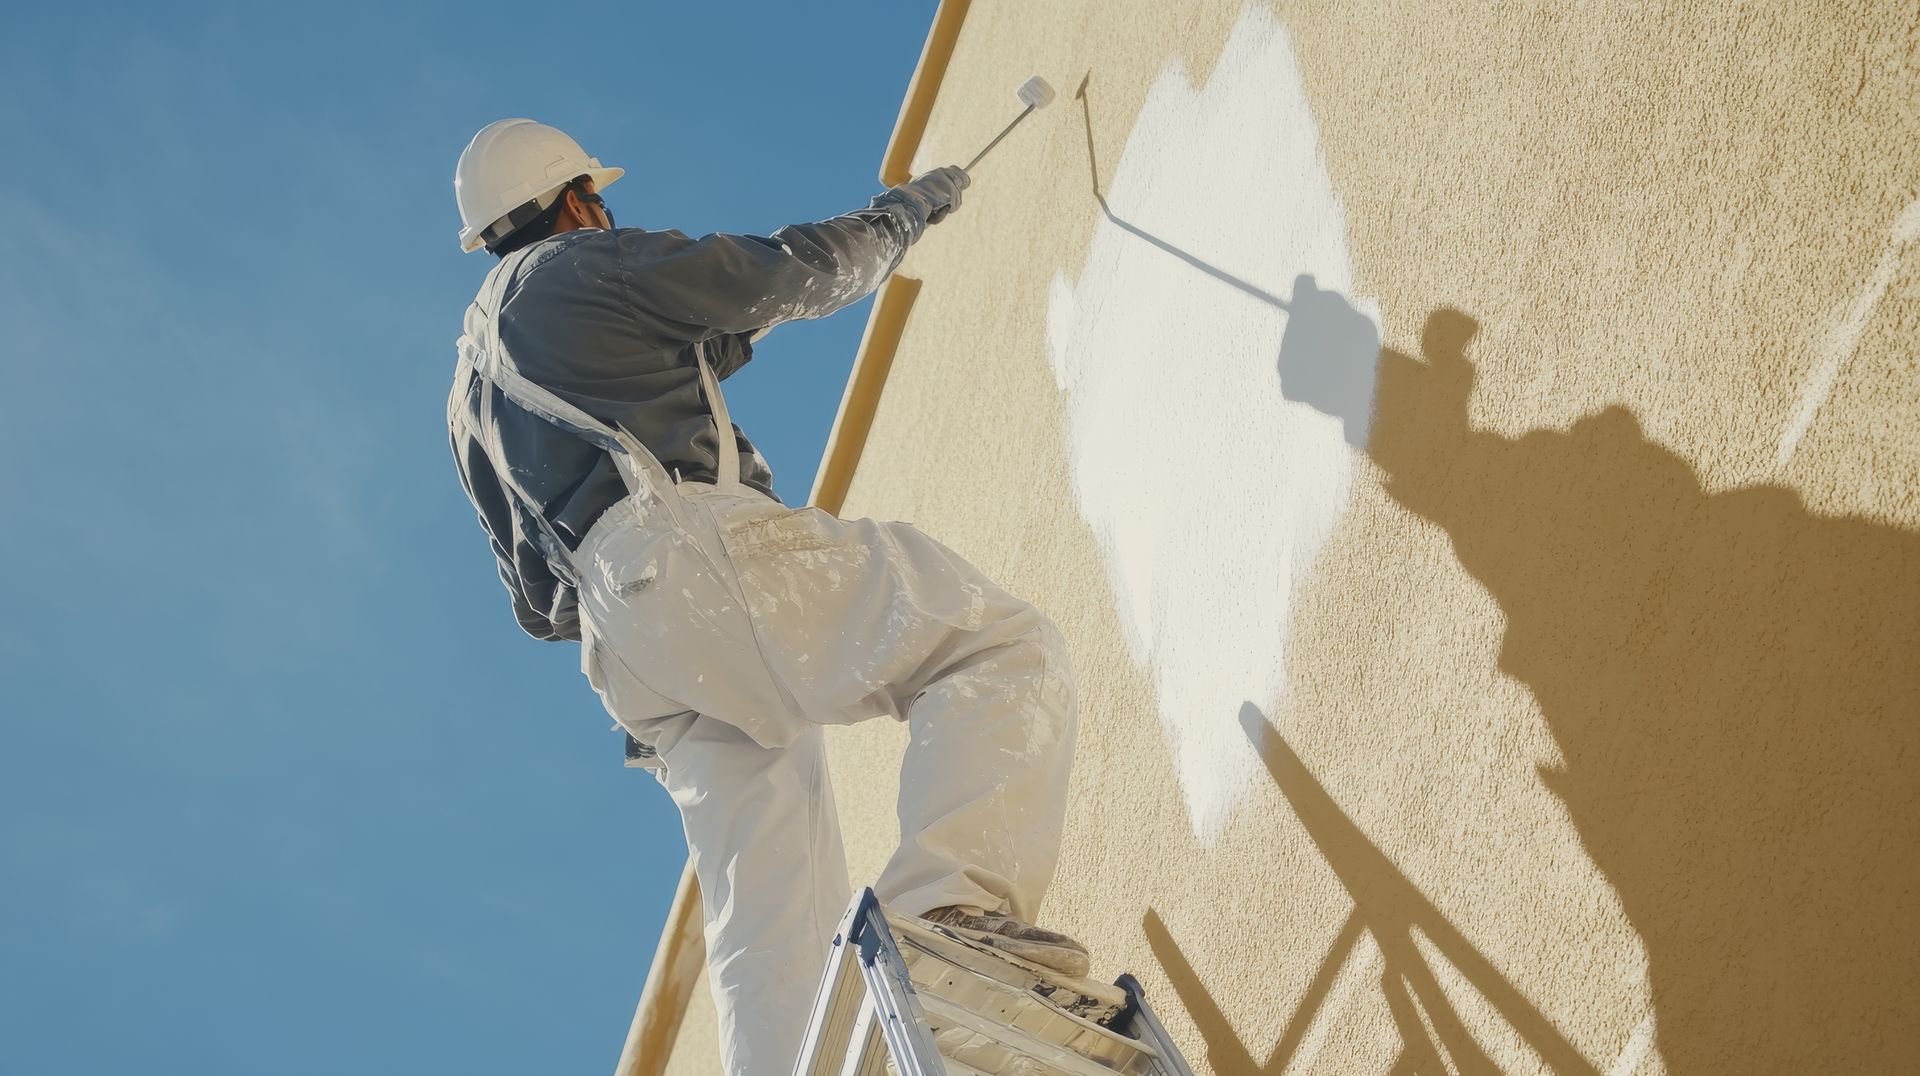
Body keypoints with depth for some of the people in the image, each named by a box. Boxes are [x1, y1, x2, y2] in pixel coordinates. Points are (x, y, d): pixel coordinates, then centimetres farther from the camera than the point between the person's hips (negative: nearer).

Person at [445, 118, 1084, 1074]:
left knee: (773, 919, 3)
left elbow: (538, 604, 33)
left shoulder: (470, 400, 34)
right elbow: (795, 274, 13)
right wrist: (909, 207, 30)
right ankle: (953, 896, -38)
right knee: (1002, 647, -16)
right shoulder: (583, 266, 12)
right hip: (697, 543, -8)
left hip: (626, 649, 8)